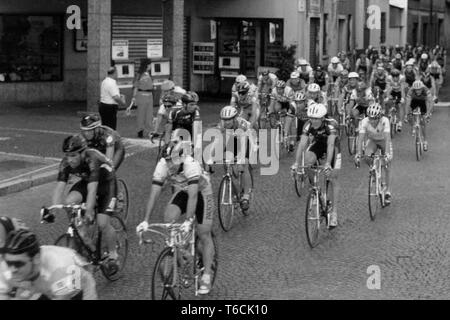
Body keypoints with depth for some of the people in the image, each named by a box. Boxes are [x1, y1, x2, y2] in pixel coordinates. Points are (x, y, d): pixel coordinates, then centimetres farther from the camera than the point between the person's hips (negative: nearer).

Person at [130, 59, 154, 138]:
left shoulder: (149, 74, 11)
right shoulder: (139, 75, -8)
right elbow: (135, 87, -6)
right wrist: (134, 97, -11)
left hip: (149, 95, 6)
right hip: (142, 95, -6)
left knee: (149, 114, 6)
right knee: (141, 114, 1)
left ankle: (151, 131, 9)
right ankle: (140, 131, 10)